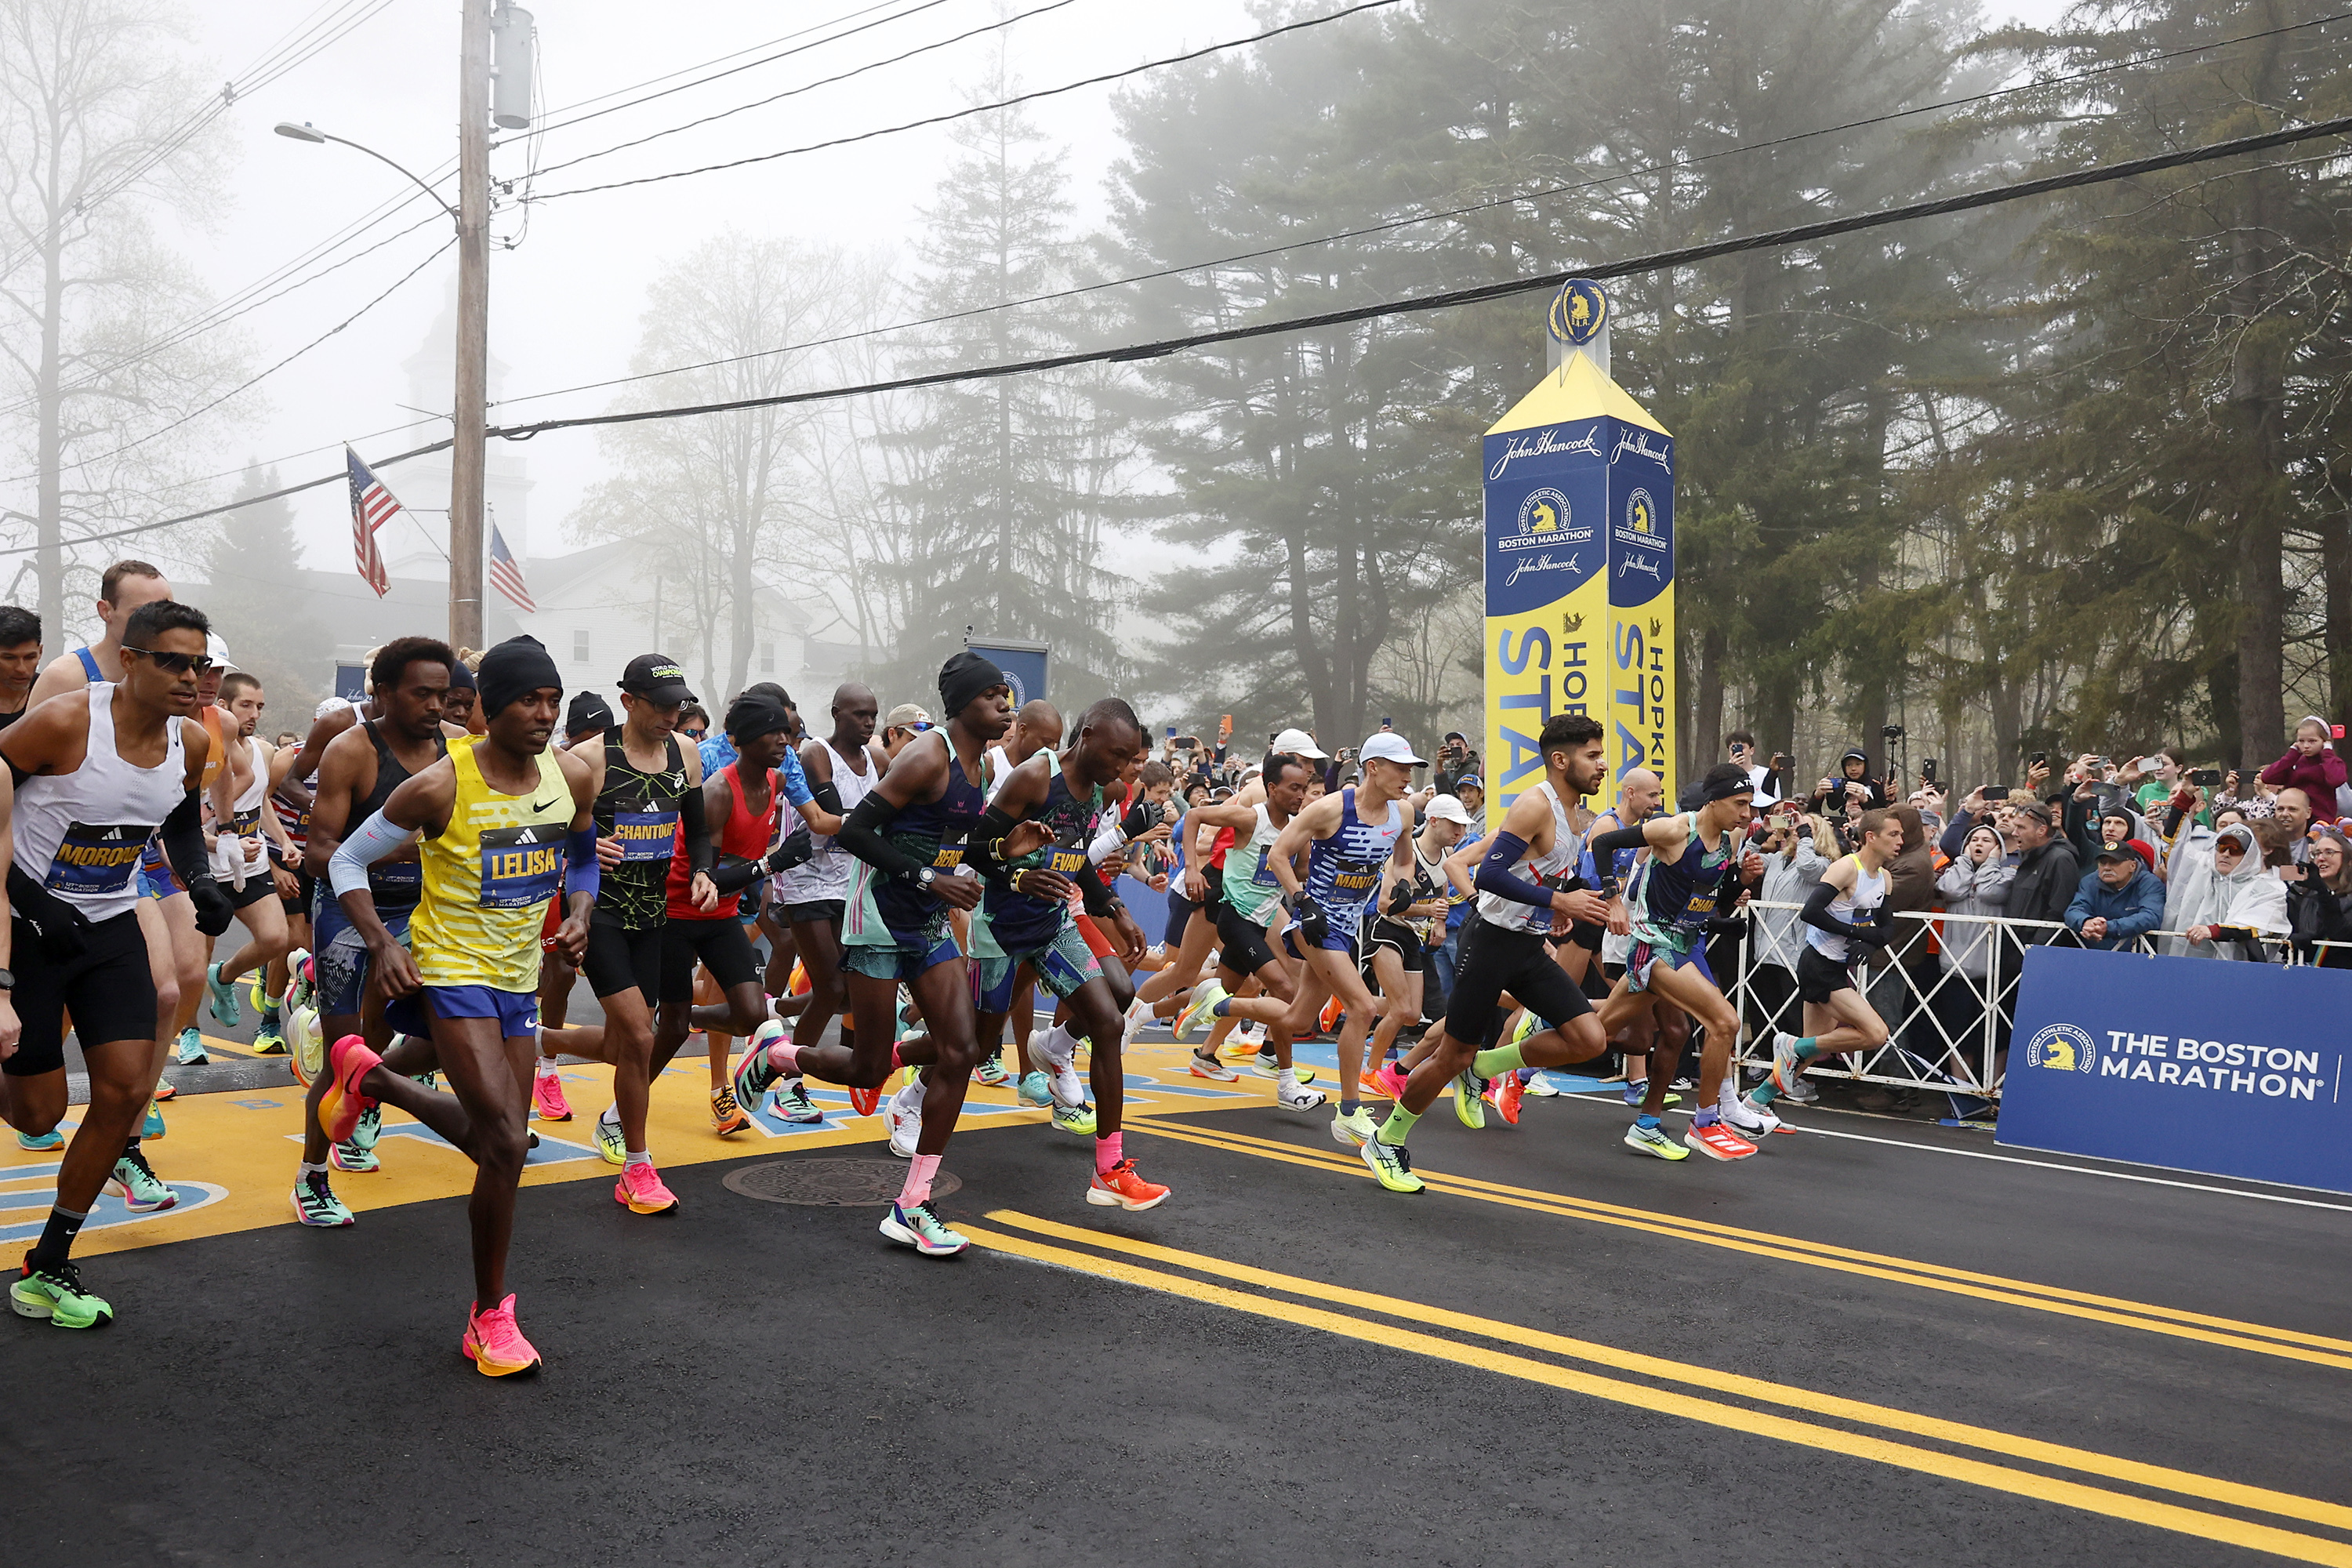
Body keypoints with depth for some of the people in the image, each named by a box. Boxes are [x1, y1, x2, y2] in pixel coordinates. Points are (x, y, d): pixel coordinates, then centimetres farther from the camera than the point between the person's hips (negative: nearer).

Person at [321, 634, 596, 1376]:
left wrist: (578, 914, -1)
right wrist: (380, 943, -19)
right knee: (507, 1141, -16)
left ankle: (368, 1073, 42)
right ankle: (490, 1316, 1)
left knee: (491, 1134, 17)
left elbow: (583, 856, 17)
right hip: (450, 971, -6)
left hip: (518, 974, 6)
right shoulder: (441, 786, -18)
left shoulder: (573, 777, -4)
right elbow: (347, 860, -6)